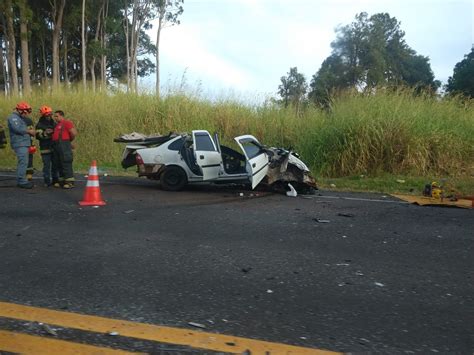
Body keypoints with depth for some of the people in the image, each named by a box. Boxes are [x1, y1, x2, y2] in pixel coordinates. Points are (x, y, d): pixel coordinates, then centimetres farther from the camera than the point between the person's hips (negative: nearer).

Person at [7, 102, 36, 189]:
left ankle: (20, 181, 19)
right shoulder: (13, 117, -8)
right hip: (20, 144, -10)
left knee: (22, 163, 13)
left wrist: (30, 131, 4)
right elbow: (18, 129, -21)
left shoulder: (19, 118, 23)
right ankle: (22, 181, -13)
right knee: (23, 162, -13)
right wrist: (29, 131, -9)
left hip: (24, 143, 10)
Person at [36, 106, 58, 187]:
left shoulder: (53, 123, 15)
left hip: (54, 147, 5)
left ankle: (55, 180, 20)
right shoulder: (39, 125, -3)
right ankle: (47, 181, 2)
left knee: (55, 164, 11)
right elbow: (38, 136, -15)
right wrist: (45, 133, -30)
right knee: (47, 165, -4)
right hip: (45, 149, -5)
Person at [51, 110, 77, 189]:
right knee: (59, 164, 11)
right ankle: (62, 181, 17)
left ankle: (70, 182, -10)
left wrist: (69, 140, 0)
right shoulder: (57, 125, 23)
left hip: (64, 145, -10)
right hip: (56, 145, 10)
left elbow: (74, 133, -13)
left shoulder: (67, 123, -5)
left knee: (66, 164, -11)